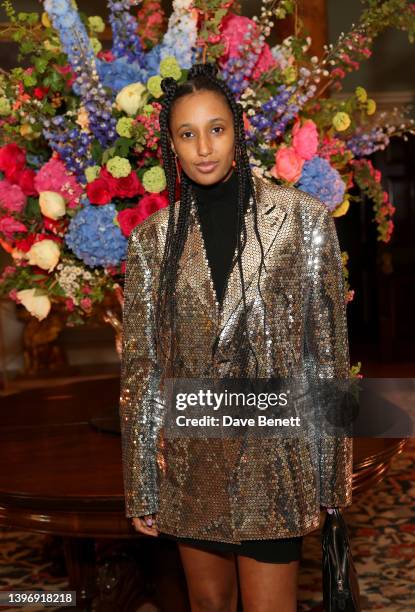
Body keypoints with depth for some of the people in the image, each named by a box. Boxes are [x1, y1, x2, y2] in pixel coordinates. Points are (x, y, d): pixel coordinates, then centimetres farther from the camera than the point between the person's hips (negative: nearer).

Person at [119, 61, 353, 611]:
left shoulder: (304, 219, -3)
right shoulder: (152, 239, 2)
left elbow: (328, 346, -1)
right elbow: (141, 365, 3)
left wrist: (328, 477, -2)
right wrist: (141, 486, 3)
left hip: (273, 458, -2)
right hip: (189, 459, 2)